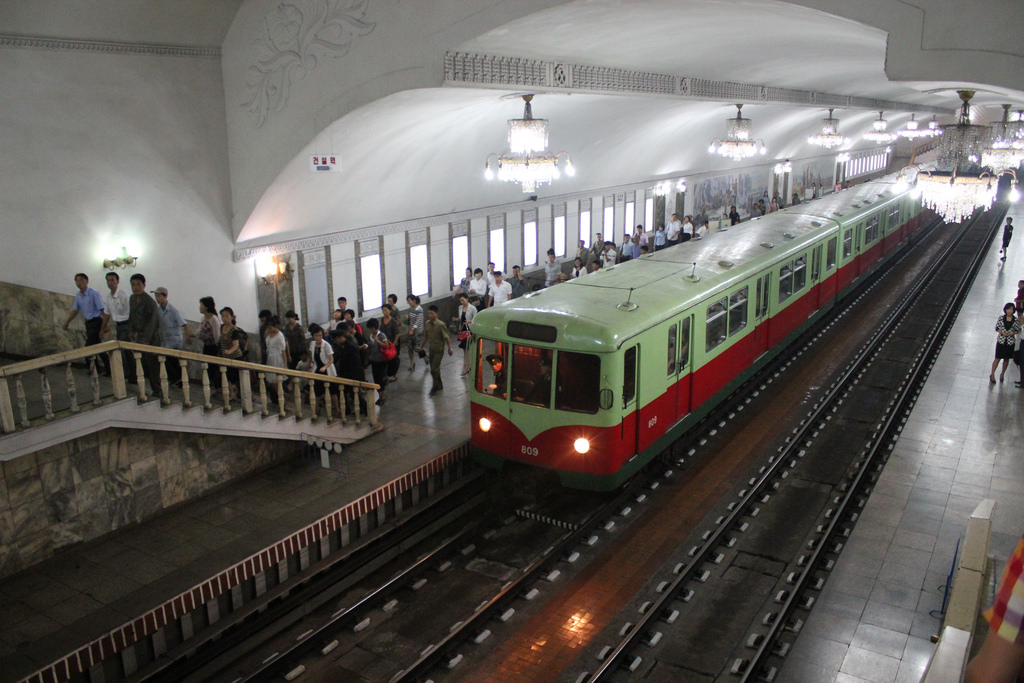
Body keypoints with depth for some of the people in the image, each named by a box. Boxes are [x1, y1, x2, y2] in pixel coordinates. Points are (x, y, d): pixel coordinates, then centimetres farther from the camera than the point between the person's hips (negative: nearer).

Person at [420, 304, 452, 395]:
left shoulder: (441, 325, -19)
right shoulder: (427, 323, -1)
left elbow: (446, 337, -15)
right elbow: (425, 336, 11)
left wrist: (449, 348, -13)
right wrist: (421, 346, 16)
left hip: (439, 350, -6)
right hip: (431, 349, 6)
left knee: (434, 369, -7)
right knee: (435, 368, 16)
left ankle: (435, 387, 8)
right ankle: (440, 385, 32)